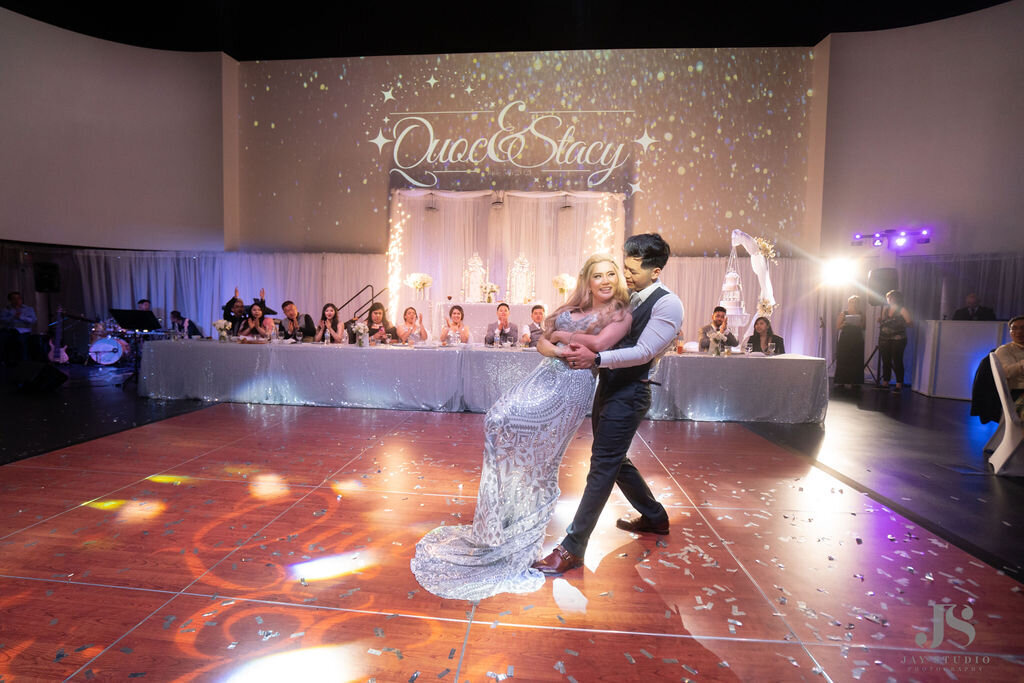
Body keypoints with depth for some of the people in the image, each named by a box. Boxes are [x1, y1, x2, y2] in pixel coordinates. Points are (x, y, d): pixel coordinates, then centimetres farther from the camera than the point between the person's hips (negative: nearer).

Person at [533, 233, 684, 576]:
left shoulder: (667, 304, -12)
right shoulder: (628, 297, 13)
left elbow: (644, 352, -21)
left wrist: (596, 358, -30)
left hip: (629, 393, -9)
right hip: (608, 387, 9)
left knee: (603, 466, -7)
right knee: (615, 460, 19)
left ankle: (572, 548, 1)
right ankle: (654, 517, 40)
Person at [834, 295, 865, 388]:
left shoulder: (860, 313, 9)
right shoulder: (843, 313, 2)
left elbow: (863, 327, 11)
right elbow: (837, 326, 1)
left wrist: (859, 324, -10)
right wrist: (844, 324, -18)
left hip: (857, 340, 3)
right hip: (845, 340, -2)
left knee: (857, 361, 0)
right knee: (844, 361, -5)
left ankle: (855, 381, 7)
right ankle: (845, 381, 0)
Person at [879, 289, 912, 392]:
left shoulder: (902, 310, -2)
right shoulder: (885, 309, 14)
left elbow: (909, 323, -5)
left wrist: (905, 323, -23)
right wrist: (880, 321, 5)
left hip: (898, 339, -5)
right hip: (884, 339, 5)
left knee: (897, 361, -7)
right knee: (885, 361, 6)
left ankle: (899, 384, -3)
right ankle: (885, 382, 13)